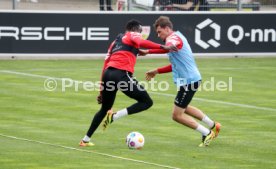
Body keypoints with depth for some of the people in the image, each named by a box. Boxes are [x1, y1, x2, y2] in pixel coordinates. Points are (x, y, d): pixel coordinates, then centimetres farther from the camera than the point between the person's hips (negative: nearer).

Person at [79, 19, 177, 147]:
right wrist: (163, 47, -22)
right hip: (121, 74, -8)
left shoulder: (115, 42, 31)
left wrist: (102, 89, 31)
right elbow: (141, 43, -14)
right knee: (147, 102, 0)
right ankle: (114, 116, -11)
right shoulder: (132, 35, 11)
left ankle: (85, 140, 29)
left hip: (108, 74, 8)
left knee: (105, 109, 28)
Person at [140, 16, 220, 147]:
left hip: (188, 81, -11)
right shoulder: (176, 38, 18)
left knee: (177, 115, -4)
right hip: (191, 78, 11)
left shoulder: (174, 37, -15)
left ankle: (207, 134, 4)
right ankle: (213, 126, 37)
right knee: (184, 108, 31)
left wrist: (147, 51, -42)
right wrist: (157, 71, 24)